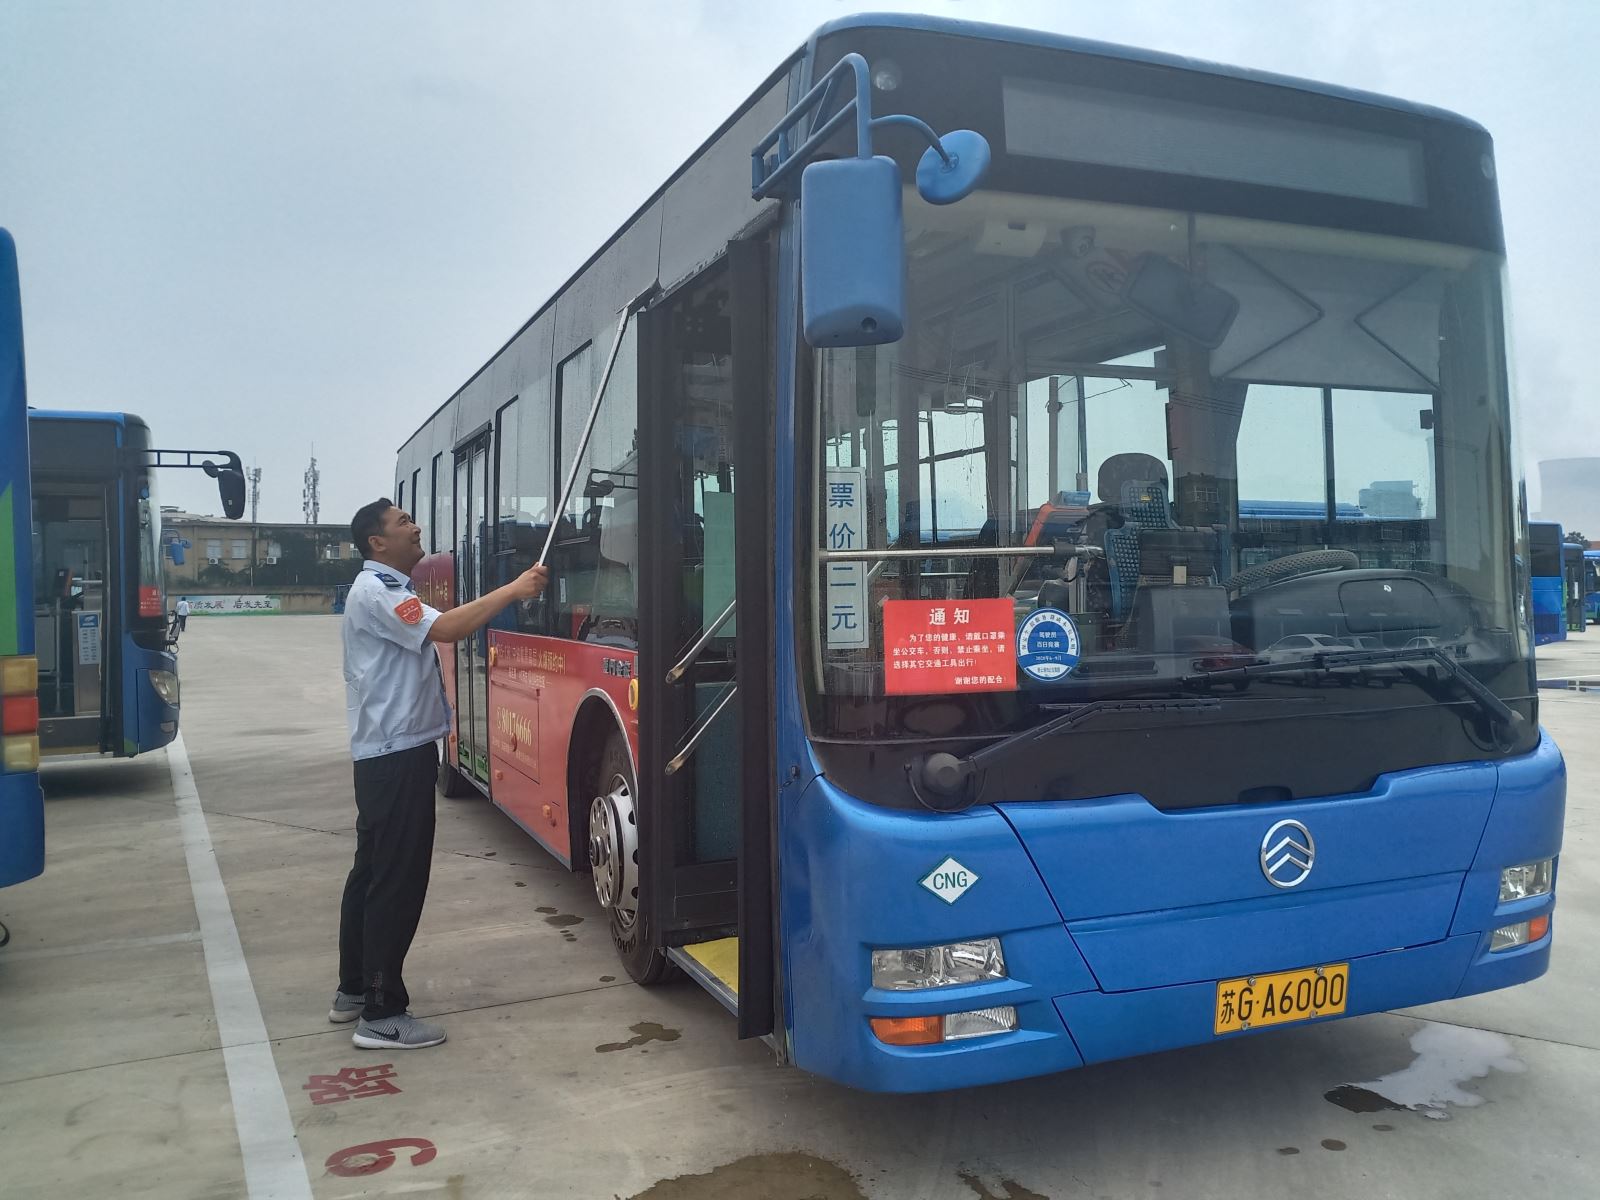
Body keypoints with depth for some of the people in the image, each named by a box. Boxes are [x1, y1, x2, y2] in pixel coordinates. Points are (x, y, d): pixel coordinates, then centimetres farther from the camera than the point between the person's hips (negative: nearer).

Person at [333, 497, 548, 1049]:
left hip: (386, 752, 11)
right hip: (397, 755, -11)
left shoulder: (388, 588, 19)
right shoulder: (376, 592, -17)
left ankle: (354, 990, 27)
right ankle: (381, 1015, -1)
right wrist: (514, 590, -25)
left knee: (372, 871, 16)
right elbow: (445, 629, -28)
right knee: (398, 881, -7)